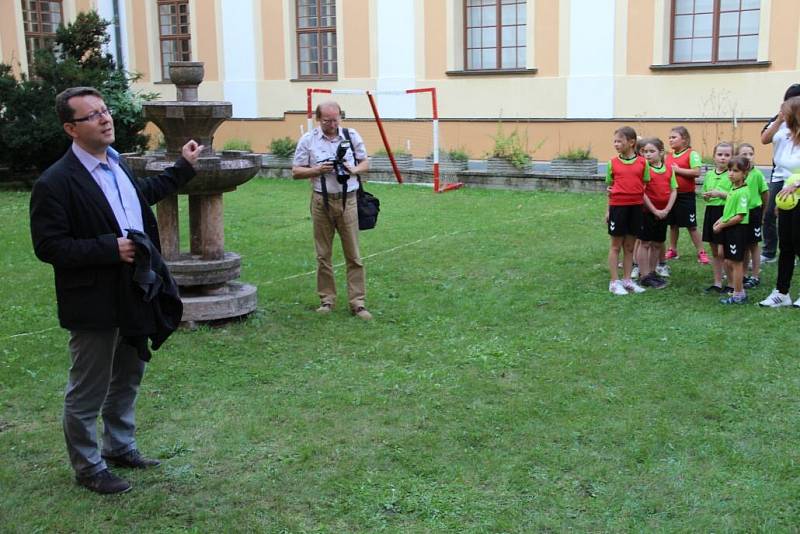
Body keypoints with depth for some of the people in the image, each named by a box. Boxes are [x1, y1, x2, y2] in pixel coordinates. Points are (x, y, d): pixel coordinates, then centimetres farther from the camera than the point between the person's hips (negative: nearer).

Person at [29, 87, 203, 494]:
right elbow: (48, 246, -22)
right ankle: (88, 467, 26)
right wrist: (110, 248, -27)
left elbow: (144, 194, 25)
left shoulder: (116, 163, 6)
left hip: (133, 295, 9)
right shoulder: (55, 183, -20)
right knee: (87, 392, 8)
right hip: (94, 304, -8)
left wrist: (184, 167, 28)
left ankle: (119, 447, 42)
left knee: (128, 378, 23)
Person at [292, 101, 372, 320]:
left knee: (353, 255, 0)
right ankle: (327, 300, 18)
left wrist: (354, 169, -11)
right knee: (323, 255, 7)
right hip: (321, 201, 0)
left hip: (347, 201, 0)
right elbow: (296, 172, 3)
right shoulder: (308, 140, 1)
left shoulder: (352, 136, 4)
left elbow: (365, 163, 11)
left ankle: (357, 303, 4)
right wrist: (318, 170, -14)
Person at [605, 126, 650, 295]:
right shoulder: (613, 163, 2)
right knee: (616, 245, 5)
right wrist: (608, 210, 5)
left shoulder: (642, 162, 1)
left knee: (630, 246, 10)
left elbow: (645, 187, 6)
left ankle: (627, 280, 20)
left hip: (636, 206, 1)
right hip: (618, 206, -1)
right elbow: (610, 188, 7)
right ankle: (614, 282, 11)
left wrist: (645, 207, 0)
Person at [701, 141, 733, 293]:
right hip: (711, 211, 7)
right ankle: (717, 283, 23)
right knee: (714, 251, 13)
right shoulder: (709, 175, 11)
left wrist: (720, 193, -21)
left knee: (723, 252, -6)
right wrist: (706, 196, -1)